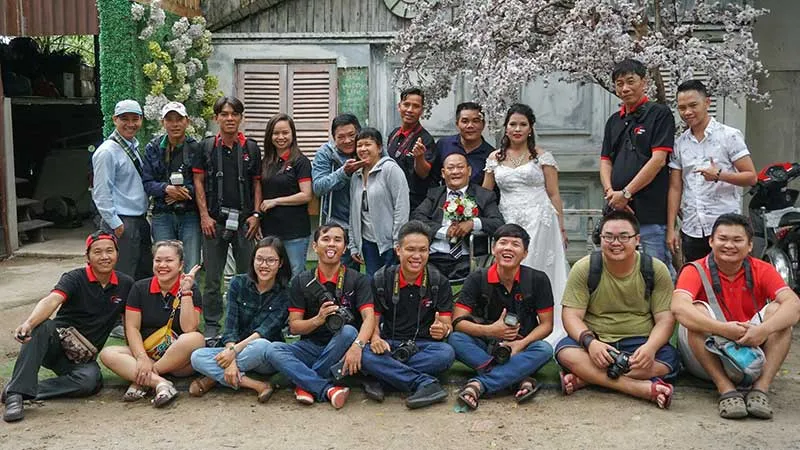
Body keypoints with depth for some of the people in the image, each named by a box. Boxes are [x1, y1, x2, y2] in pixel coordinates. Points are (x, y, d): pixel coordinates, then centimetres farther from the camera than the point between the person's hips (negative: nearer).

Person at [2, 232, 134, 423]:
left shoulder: (126, 284, 2)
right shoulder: (75, 279, -9)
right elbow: (52, 301, -29)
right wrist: (29, 323, -49)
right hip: (56, 344, -2)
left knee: (91, 380, -33)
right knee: (42, 328, -36)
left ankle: (22, 391, -22)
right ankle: (16, 392, -35)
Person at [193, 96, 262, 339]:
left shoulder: (251, 148, 7)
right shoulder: (207, 146, 5)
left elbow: (257, 183, 9)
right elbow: (198, 181, 4)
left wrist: (256, 214, -2)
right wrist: (204, 215, -3)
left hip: (244, 221, 1)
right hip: (214, 220, -1)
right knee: (212, 278, 4)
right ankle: (212, 326, 15)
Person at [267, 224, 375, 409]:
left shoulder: (357, 281, -2)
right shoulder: (301, 282, 4)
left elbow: (369, 318, -17)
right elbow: (294, 327, -1)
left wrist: (357, 345, -37)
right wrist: (318, 319, -23)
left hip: (339, 350, -1)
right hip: (310, 347, 2)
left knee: (348, 331, -34)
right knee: (274, 350, -25)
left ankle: (306, 384, -20)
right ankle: (328, 389, -32)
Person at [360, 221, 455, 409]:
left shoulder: (439, 282, 2)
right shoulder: (381, 280, 3)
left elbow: (447, 325, 0)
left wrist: (443, 330, -26)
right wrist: (375, 338, -21)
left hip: (424, 346, 0)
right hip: (389, 344, 0)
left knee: (446, 353, -33)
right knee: (365, 354, -33)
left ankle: (386, 377, -27)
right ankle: (426, 383, -33)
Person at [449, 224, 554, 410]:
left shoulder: (538, 280, -5)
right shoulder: (477, 279, -5)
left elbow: (546, 324, -4)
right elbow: (457, 322, -11)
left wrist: (521, 344, -22)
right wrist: (491, 330, -27)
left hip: (521, 348, 0)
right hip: (485, 348, 0)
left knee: (544, 350, -32)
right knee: (456, 339, -27)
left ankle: (479, 384, -36)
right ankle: (519, 378, -32)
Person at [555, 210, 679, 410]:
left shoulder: (656, 270, -1)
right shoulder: (584, 268, -2)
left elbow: (665, 319, -4)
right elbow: (572, 315, -6)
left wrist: (650, 347, -25)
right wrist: (590, 341, -27)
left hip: (640, 344, 1)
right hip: (596, 342, 0)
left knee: (668, 358, -31)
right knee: (565, 351, -31)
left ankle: (583, 378, -29)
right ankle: (644, 388, -37)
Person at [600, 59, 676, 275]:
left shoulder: (659, 114, -1)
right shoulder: (614, 121, 19)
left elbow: (658, 160, -10)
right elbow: (605, 160, 14)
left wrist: (626, 193, -11)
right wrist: (610, 192, -5)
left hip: (651, 213, -6)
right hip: (617, 211, 6)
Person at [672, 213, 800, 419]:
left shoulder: (762, 271, -1)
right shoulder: (695, 271, -9)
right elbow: (678, 307, -30)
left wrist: (764, 329, -38)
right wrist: (724, 329, -43)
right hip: (708, 358, -2)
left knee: (776, 309, -18)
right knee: (697, 310, -27)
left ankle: (760, 388, -27)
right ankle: (726, 389, -32)